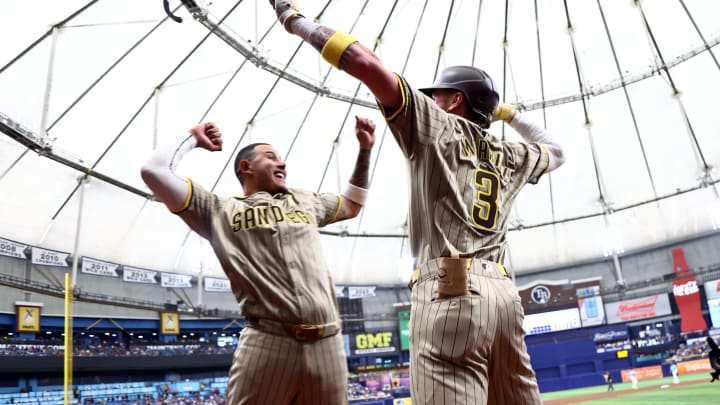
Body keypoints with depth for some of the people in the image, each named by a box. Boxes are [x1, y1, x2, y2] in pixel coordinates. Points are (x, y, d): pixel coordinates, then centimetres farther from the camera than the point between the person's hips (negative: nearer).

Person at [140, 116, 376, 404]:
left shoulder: (305, 202, 27)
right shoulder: (221, 211, 11)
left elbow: (352, 205, 43)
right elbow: (154, 171, 6)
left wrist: (365, 150, 37)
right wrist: (193, 139, 20)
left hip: (326, 344, 5)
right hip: (267, 343, -4)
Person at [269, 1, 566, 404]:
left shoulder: (437, 127, 8)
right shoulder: (512, 156, 24)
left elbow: (367, 64, -1)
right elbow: (556, 152, 47)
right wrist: (509, 112, 50)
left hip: (452, 292, -7)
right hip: (504, 293, 7)